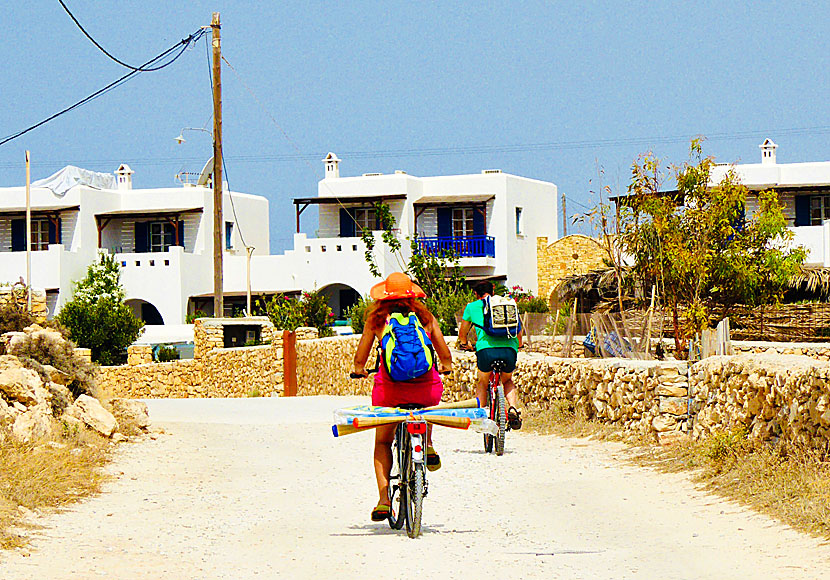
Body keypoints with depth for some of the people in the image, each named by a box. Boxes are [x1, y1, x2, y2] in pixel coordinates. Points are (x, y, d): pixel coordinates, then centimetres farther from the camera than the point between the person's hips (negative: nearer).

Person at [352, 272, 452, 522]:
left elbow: (359, 360, 12)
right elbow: (446, 356, 13)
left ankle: (384, 499, 0)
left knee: (382, 442, 15)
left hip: (390, 385, -1)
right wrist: (445, 367, 36)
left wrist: (359, 369, 34)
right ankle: (428, 446, 22)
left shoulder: (376, 319, 7)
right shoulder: (426, 317, 10)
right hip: (425, 384, 1)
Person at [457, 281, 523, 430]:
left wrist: (464, 343, 55)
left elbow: (462, 332, 32)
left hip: (486, 349, -2)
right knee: (507, 381, 29)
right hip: (510, 349, 2)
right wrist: (518, 345, 57)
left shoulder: (472, 307, 19)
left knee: (482, 383, 26)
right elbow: (519, 330, 36)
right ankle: (513, 408, 5)